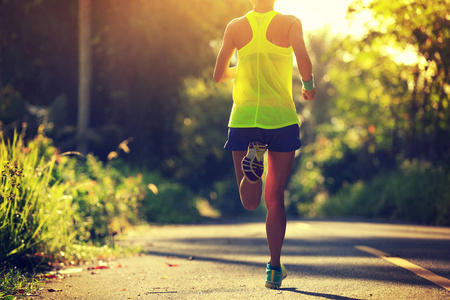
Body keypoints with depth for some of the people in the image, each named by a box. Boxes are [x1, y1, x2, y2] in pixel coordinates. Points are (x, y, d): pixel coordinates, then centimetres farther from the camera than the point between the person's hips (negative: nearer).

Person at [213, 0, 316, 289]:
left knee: (250, 202, 10)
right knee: (275, 197, 9)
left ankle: (253, 156, -22)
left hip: (243, 118, 1)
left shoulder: (235, 27, 6)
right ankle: (275, 268, 8)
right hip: (281, 117, -1)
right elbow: (304, 60, -16)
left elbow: (219, 75, 10)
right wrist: (309, 86, 4)